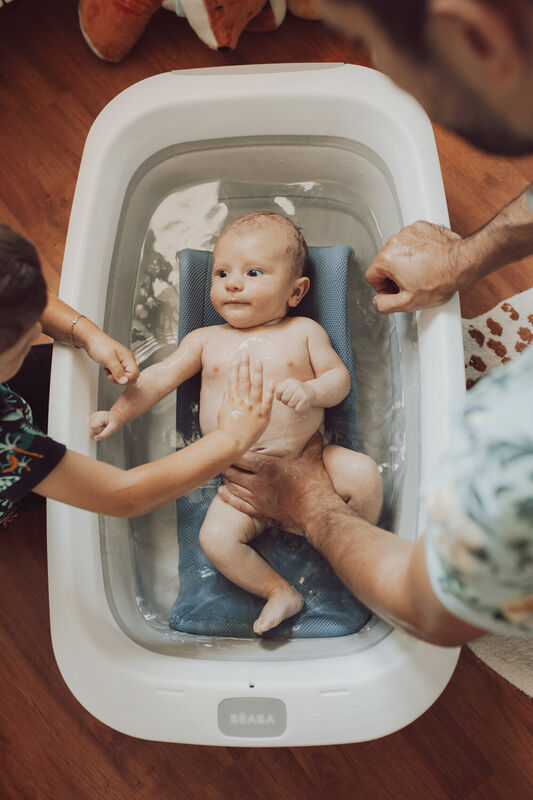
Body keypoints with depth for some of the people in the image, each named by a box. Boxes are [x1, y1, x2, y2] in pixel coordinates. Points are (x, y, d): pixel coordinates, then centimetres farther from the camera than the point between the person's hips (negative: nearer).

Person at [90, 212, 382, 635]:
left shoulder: (303, 331, 7)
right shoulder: (206, 340, 11)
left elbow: (340, 376, 2)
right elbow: (160, 377, 10)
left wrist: (310, 390, -19)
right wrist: (118, 413, 0)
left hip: (309, 460, 0)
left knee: (363, 473, -23)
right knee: (217, 537, -19)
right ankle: (280, 592, 1)